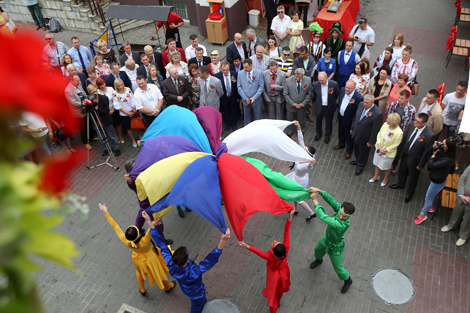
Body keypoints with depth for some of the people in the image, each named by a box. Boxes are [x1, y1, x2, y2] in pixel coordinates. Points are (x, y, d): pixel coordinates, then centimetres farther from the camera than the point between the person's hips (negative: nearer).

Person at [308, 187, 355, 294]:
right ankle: (319, 260, 70)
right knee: (318, 249, 35)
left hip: (335, 247, -7)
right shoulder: (340, 208, -30)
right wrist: (318, 190, -41)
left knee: (338, 268, 15)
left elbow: (324, 217, -49)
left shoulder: (343, 225, -48)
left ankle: (348, 280, 47)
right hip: (326, 238, 7)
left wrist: (315, 200, -43)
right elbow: (330, 199, -25)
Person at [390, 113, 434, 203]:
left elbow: (426, 152, -21)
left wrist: (420, 165, -14)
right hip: (405, 155, 5)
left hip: (415, 160, -5)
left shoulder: (429, 135, -31)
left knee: (413, 177, 20)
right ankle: (400, 184, 60)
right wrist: (403, 152, 10)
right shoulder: (412, 127, -14)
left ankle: (410, 192, 47)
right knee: (402, 171, 29)